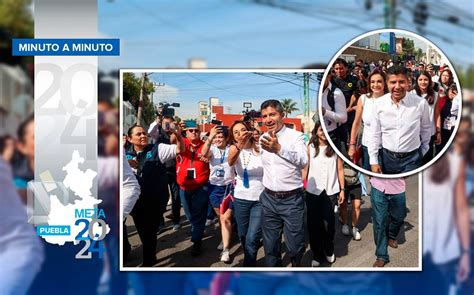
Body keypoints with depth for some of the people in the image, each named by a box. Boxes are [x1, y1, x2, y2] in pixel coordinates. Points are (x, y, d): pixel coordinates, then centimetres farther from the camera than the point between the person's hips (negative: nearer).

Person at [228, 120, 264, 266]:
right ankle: (251, 262, 39)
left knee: (252, 238, -11)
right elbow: (231, 162, -30)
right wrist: (239, 145, -47)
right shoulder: (234, 149, -3)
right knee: (243, 237, 15)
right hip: (240, 199, 3)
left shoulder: (260, 148, -8)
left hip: (260, 199, -3)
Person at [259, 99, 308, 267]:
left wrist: (279, 148, -37)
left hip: (292, 199, -4)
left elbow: (303, 161, -26)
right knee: (270, 245, 12)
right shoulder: (262, 139, 7)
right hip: (269, 198, 4)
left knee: (294, 245, 4)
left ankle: (296, 265, 34)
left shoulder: (296, 136, -9)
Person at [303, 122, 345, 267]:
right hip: (313, 191, 1)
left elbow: (340, 169, 4)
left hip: (330, 191, -1)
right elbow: (305, 168, 4)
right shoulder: (310, 148, 2)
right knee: (313, 223, 3)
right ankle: (317, 254, 18)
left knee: (328, 223, 0)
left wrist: (342, 189, 3)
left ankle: (328, 250, 25)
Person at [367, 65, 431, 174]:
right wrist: (374, 161, 0)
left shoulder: (421, 103, -10)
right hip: (386, 157, 2)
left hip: (411, 159, -1)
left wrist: (423, 152, 16)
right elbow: (374, 134, 0)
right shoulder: (379, 103, -6)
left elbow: (426, 129, 6)